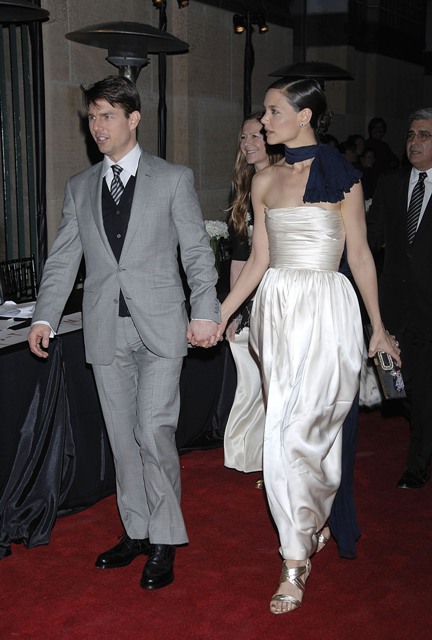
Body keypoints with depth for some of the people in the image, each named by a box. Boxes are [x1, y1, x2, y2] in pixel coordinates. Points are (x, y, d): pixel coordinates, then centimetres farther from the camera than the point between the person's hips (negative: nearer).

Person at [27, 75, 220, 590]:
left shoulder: (174, 179, 3)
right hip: (106, 330, 4)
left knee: (155, 434, -9)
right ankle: (137, 533, 23)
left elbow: (197, 252, 0)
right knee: (123, 437, 10)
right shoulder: (79, 187, 13)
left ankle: (164, 543, 6)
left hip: (159, 326, -4)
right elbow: (63, 258, 10)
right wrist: (44, 317, -2)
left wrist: (205, 312, -12)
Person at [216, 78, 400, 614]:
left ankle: (296, 559, 1)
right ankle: (313, 528, 31)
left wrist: (378, 327, 4)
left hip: (326, 310, -5)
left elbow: (359, 256, 0)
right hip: (276, 308, 5)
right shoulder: (264, 180, 10)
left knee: (292, 432, -10)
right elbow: (259, 258, 12)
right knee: (311, 428, 14)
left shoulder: (341, 177, -4)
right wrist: (221, 313, 7)